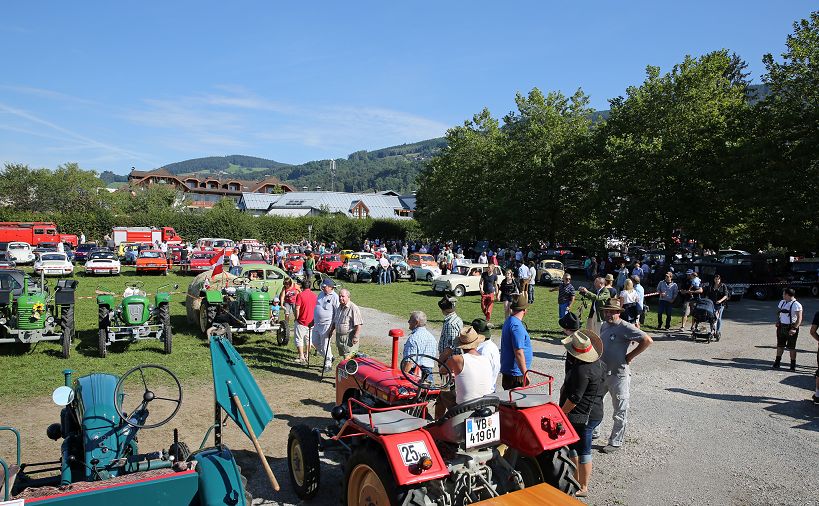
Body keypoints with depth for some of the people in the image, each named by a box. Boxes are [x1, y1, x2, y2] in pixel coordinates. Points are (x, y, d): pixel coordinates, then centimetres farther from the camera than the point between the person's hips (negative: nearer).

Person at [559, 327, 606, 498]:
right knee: (572, 447, 21)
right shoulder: (599, 363, 4)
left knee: (583, 451, 4)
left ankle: (583, 488, 17)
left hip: (583, 416, -10)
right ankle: (576, 480, 34)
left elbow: (574, 398, -23)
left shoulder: (582, 370, -26)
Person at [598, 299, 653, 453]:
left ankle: (616, 442, 17)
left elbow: (647, 340, -23)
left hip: (618, 375, -8)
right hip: (601, 372, 8)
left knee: (619, 411, 6)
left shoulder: (625, 328, -17)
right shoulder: (604, 325, 8)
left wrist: (630, 356, -17)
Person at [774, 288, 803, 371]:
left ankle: (793, 364, 12)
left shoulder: (796, 305, -14)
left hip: (791, 328, -6)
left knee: (791, 347, 2)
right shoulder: (782, 302, 9)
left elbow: (799, 318, -17)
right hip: (781, 327, 6)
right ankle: (777, 361, 21)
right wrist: (777, 321, 5)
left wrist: (794, 329, -25)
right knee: (780, 345, 12)